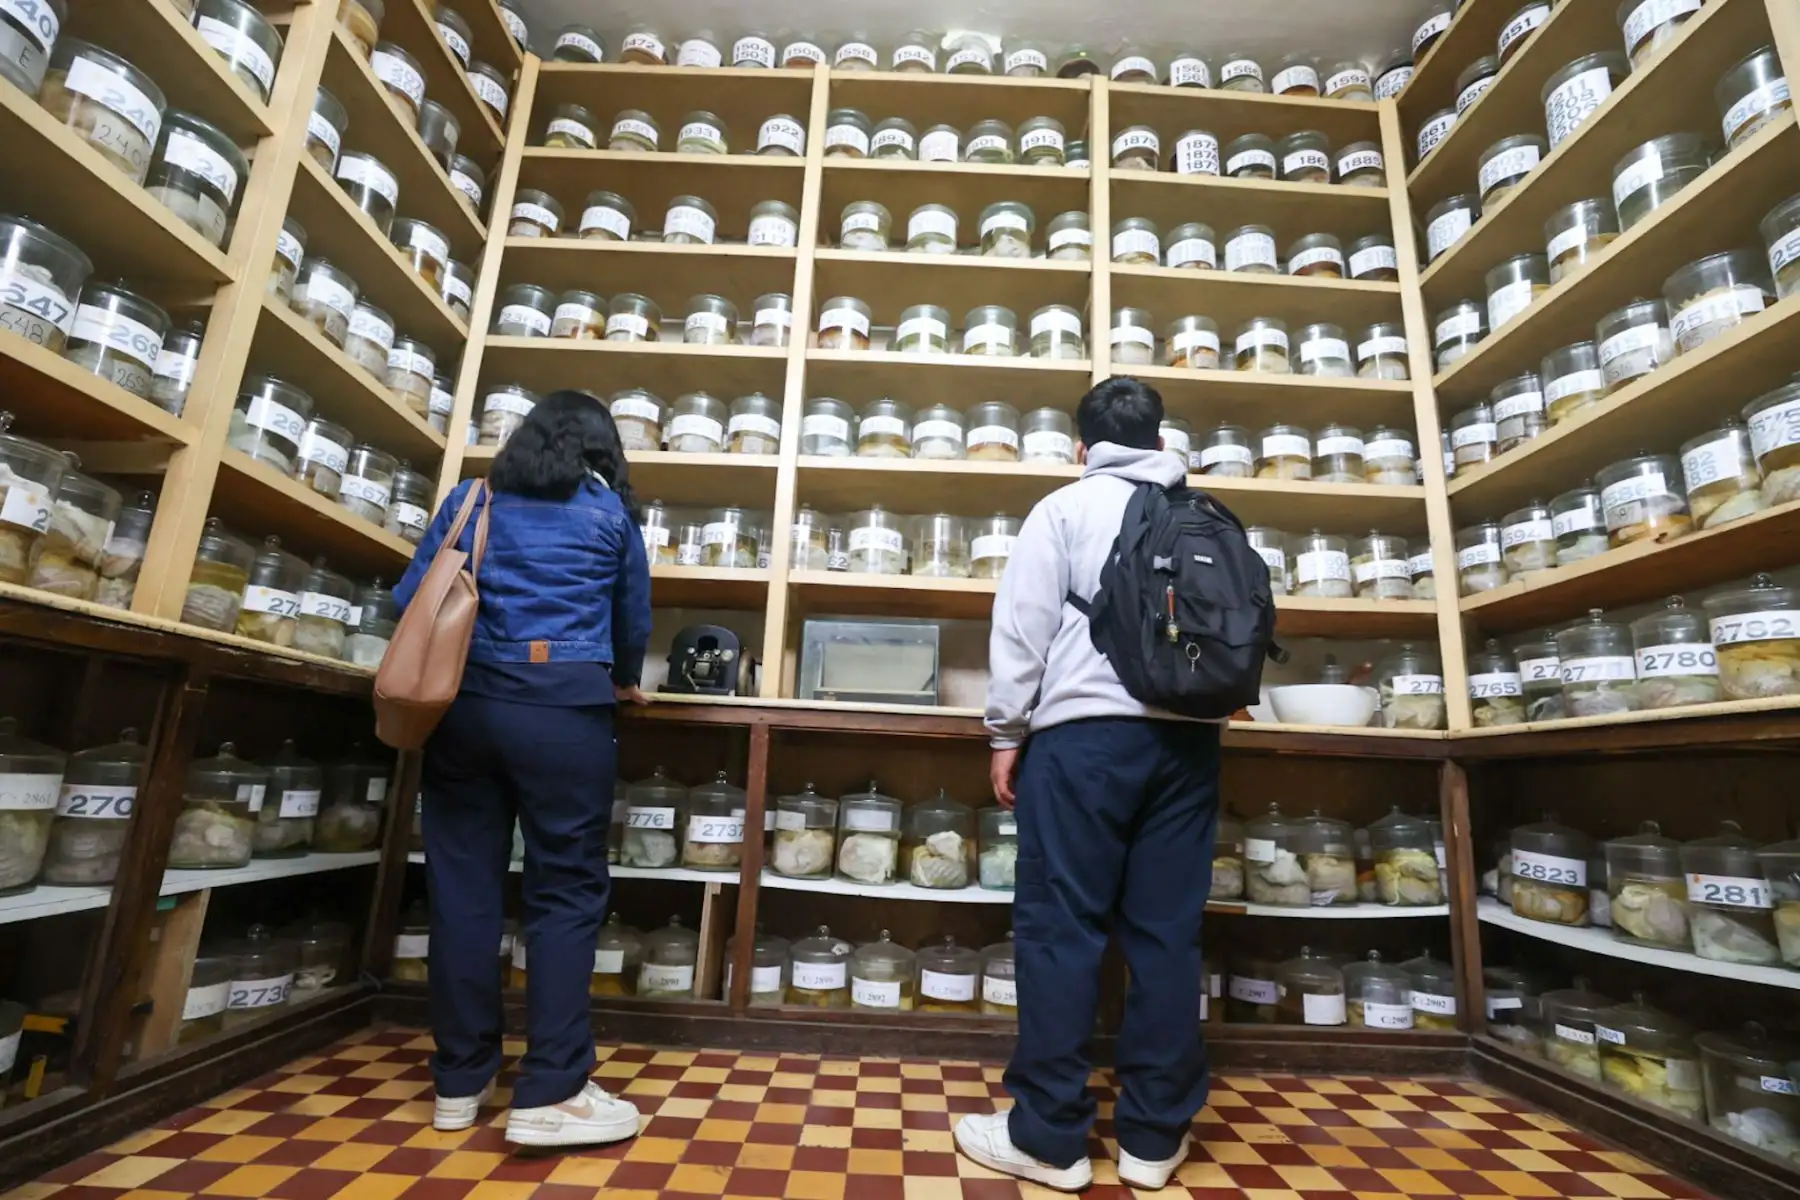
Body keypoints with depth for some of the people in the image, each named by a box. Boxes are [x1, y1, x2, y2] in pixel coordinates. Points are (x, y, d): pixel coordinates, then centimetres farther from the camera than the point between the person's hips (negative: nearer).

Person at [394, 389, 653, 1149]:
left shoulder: (470, 498, 16)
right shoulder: (609, 510, 11)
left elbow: (412, 599, 11)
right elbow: (634, 618, 16)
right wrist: (623, 683, 34)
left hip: (466, 703, 4)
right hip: (565, 709, -3)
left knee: (464, 884, 10)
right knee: (566, 891, 2)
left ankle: (461, 1079, 22)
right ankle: (550, 1092, 4)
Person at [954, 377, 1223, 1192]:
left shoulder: (1065, 507, 4)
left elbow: (1024, 628, -3)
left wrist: (1006, 732, 1)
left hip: (1086, 728, -4)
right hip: (1187, 734, 5)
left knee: (1059, 925, 1)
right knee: (1167, 931, 9)